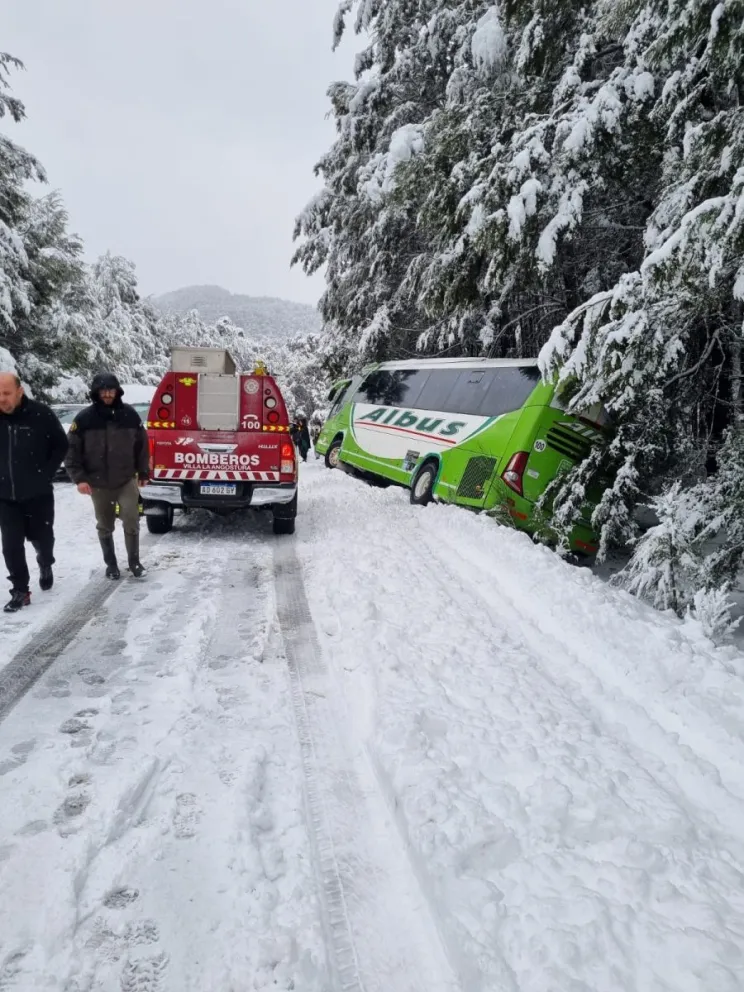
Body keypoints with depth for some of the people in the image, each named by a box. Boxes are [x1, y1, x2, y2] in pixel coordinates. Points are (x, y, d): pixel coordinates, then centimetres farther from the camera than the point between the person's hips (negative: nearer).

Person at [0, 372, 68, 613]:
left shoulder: (41, 414, -14)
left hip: (38, 493, -2)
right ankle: (20, 591, 11)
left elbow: (61, 445, -2)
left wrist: (46, 473, -7)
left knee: (42, 538, 13)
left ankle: (45, 565, 43)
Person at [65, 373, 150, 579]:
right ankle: (111, 564, 28)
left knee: (131, 521, -3)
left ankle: (134, 561, 15)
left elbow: (142, 445, 7)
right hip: (98, 483, 0)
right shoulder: (84, 418, -6)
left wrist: (143, 472, 10)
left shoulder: (130, 414, -1)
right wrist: (79, 478, -12)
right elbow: (72, 450, -4)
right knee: (105, 526, 12)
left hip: (127, 480, 0)